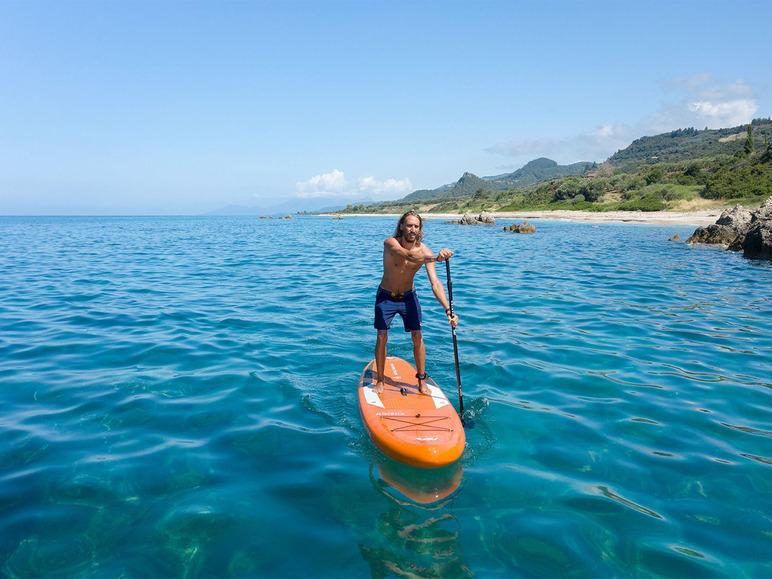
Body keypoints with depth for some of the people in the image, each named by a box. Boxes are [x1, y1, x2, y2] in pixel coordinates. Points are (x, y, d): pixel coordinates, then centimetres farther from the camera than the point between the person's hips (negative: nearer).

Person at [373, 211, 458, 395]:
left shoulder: (425, 251, -18)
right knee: (382, 337, -2)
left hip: (409, 296, 2)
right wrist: (436, 258, -65)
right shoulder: (390, 243, -24)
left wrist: (448, 310, -37)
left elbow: (435, 283, -24)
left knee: (417, 337, -2)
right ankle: (380, 380, 15)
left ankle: (422, 381, 14)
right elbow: (408, 255, -46)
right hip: (386, 297, -1)